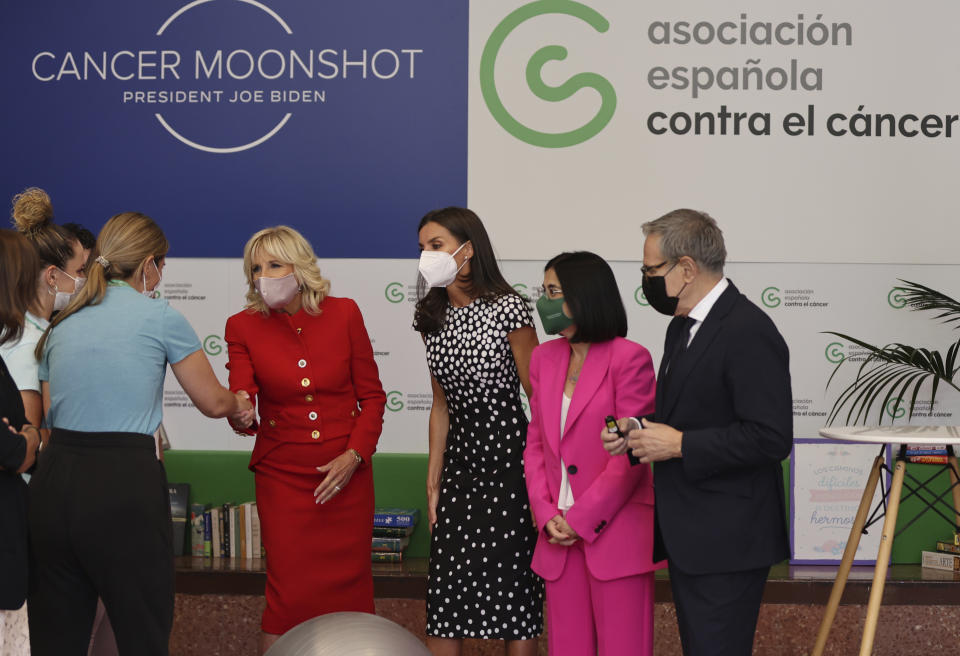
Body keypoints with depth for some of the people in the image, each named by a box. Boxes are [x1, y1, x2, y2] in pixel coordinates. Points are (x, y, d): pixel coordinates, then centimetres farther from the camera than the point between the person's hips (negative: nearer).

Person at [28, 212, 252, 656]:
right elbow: (213, 403, 7)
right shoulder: (159, 317, -1)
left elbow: (48, 415, 13)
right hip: (125, 485, -6)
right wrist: (240, 404, 28)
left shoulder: (60, 325, 14)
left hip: (53, 484, 6)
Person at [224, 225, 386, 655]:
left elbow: (372, 396, 3)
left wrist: (353, 456, -8)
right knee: (291, 594, -5)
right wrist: (241, 416, -33)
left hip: (346, 472, 1)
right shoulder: (243, 327, -2)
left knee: (348, 586, 4)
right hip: (282, 475, -1)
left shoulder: (343, 314, -1)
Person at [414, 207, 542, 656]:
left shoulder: (507, 308, -10)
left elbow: (538, 397, -7)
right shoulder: (431, 317, 9)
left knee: (513, 584, -2)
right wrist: (433, 482, 11)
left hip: (507, 455, -6)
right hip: (459, 455, 6)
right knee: (445, 592, 3)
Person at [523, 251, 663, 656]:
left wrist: (580, 519, -12)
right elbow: (535, 442, 13)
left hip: (616, 535, -6)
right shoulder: (544, 358, 11)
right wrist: (547, 514, -1)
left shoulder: (629, 358, -8)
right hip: (560, 536, 6)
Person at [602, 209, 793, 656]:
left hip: (726, 542, -10)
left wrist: (678, 444, -21)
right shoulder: (683, 327, 13)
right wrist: (639, 433, 4)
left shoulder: (749, 333, -18)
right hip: (687, 536, 10)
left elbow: (771, 437, -25)